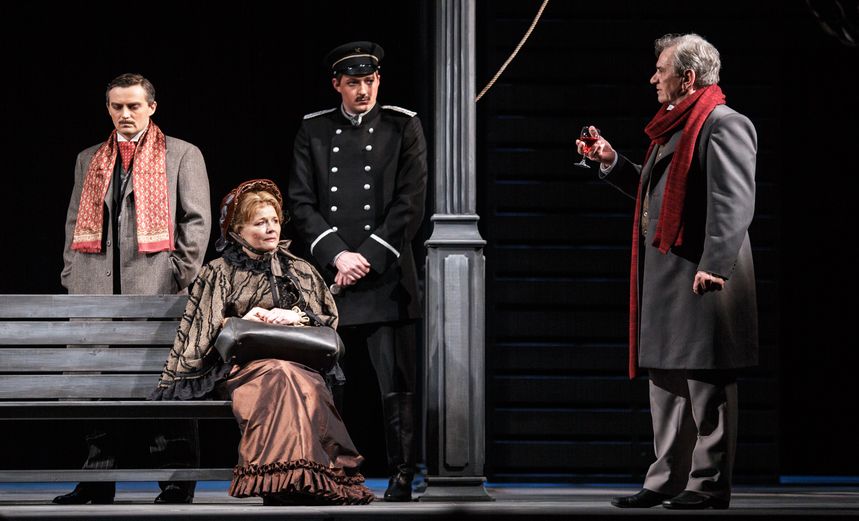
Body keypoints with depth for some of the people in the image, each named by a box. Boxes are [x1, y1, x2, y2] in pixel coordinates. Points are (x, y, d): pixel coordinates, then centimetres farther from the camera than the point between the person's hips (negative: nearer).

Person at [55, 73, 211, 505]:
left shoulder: (182, 155, 8)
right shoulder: (90, 160, 20)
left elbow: (197, 220, 2)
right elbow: (74, 222, 20)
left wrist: (182, 274, -7)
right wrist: (71, 275, 8)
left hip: (157, 285, -4)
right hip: (97, 289, 4)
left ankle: (176, 483, 1)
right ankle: (98, 481, 9)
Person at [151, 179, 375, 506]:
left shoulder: (300, 272, 26)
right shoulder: (217, 273, 19)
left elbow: (329, 320, 18)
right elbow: (202, 331, 11)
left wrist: (298, 317, -3)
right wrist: (239, 322, -7)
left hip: (296, 358, 2)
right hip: (239, 364, -2)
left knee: (303, 384, -39)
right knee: (280, 377, -40)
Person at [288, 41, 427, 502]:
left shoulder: (403, 127, 6)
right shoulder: (313, 131, 12)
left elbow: (410, 203, 0)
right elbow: (301, 202, 6)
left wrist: (366, 258, -7)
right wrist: (337, 256, -7)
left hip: (385, 276, -2)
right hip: (327, 276, 2)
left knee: (395, 385, -4)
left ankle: (401, 478, 2)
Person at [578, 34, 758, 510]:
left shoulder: (724, 125, -12)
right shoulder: (675, 126, 19)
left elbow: (733, 203, -21)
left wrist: (715, 266, -28)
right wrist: (612, 163, 19)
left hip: (700, 280, -10)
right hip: (664, 282, 10)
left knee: (706, 382, -3)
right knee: (666, 382, 13)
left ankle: (708, 485, 3)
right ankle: (666, 482, 20)